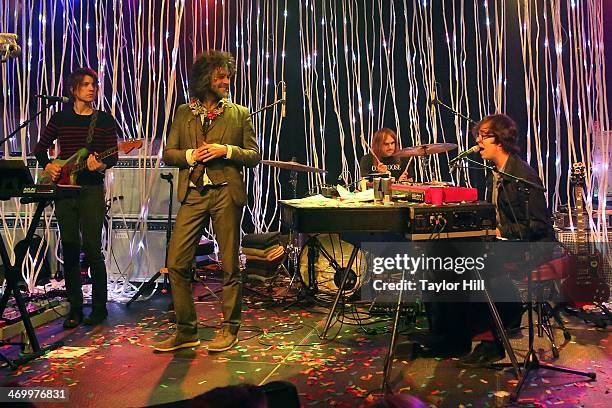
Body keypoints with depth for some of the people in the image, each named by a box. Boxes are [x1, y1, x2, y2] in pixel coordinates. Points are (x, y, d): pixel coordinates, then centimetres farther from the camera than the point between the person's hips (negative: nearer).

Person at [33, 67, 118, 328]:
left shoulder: (105, 120, 5)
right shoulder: (60, 118, 10)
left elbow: (113, 156, 1)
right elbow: (40, 148, 18)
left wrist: (101, 165, -19)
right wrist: (47, 165, 0)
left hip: (92, 188, -2)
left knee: (93, 249, -5)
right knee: (70, 249, 5)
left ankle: (99, 307, 8)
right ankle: (75, 308, 15)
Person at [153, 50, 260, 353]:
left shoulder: (240, 113, 10)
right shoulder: (183, 113, 14)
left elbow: (254, 155, 5)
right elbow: (168, 154, 11)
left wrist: (226, 150, -10)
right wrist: (191, 155, -7)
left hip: (226, 193, -2)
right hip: (193, 194, 2)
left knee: (230, 265, 2)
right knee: (176, 263, -1)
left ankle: (229, 329, 17)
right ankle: (186, 331, 13)